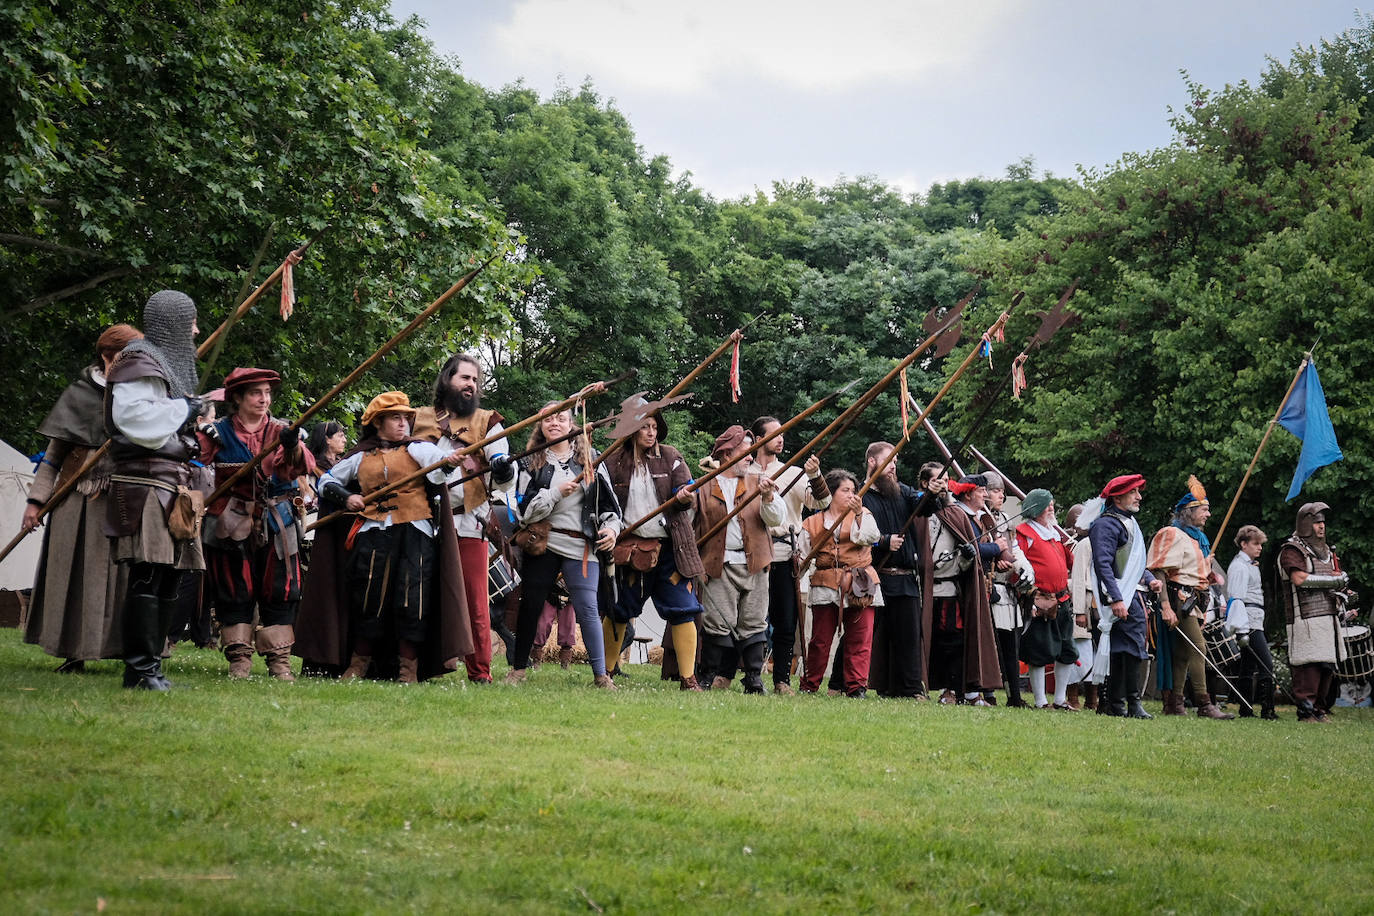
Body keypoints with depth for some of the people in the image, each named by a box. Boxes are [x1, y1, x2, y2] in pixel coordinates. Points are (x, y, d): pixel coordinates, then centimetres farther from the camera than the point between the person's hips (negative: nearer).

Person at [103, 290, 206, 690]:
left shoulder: (173, 362, 25)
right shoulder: (139, 361, -6)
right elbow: (131, 415, -21)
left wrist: (193, 437, 17)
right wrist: (182, 409, -11)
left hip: (174, 483, 10)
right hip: (146, 479, -10)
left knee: (172, 576, 7)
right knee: (148, 576, -12)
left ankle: (150, 665, 11)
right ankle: (141, 669, -11)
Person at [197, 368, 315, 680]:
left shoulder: (280, 431, 6)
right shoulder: (219, 432, 3)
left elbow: (302, 466, -11)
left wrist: (293, 447, -33)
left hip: (276, 524, 1)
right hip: (232, 523, -1)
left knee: (279, 590, 1)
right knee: (235, 590, 2)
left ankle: (279, 659, 6)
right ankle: (239, 657, 9)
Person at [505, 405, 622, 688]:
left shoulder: (589, 458, 9)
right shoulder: (531, 463, 6)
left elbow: (608, 497, 12)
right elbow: (525, 511, -3)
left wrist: (611, 526, -4)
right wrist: (557, 493, -13)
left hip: (581, 546, -1)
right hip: (542, 544, 1)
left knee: (588, 609, -8)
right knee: (530, 606, 7)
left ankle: (601, 675, -4)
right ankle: (519, 668, 20)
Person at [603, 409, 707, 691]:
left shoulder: (670, 457, 5)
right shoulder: (615, 462, 4)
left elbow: (685, 489, -4)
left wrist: (684, 496, -26)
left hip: (670, 547, 0)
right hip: (630, 547, 0)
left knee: (682, 610, -6)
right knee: (618, 611, 8)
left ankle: (688, 678, -1)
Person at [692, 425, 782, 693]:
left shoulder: (758, 482, 16)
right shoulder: (705, 487, 10)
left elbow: (775, 519, 4)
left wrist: (768, 498, -15)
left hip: (754, 564, 2)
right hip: (719, 565, -2)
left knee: (754, 623, 2)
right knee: (719, 623, -5)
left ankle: (754, 680, 7)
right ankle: (710, 678, 2)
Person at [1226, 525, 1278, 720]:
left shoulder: (1250, 565, 22)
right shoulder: (1239, 567, -11)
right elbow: (1236, 599, -19)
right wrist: (1242, 629, -25)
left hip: (1254, 622, 11)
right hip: (1249, 622, -11)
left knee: (1249, 667, 10)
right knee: (1266, 665, -14)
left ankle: (1246, 710, 11)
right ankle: (1267, 709, -16)